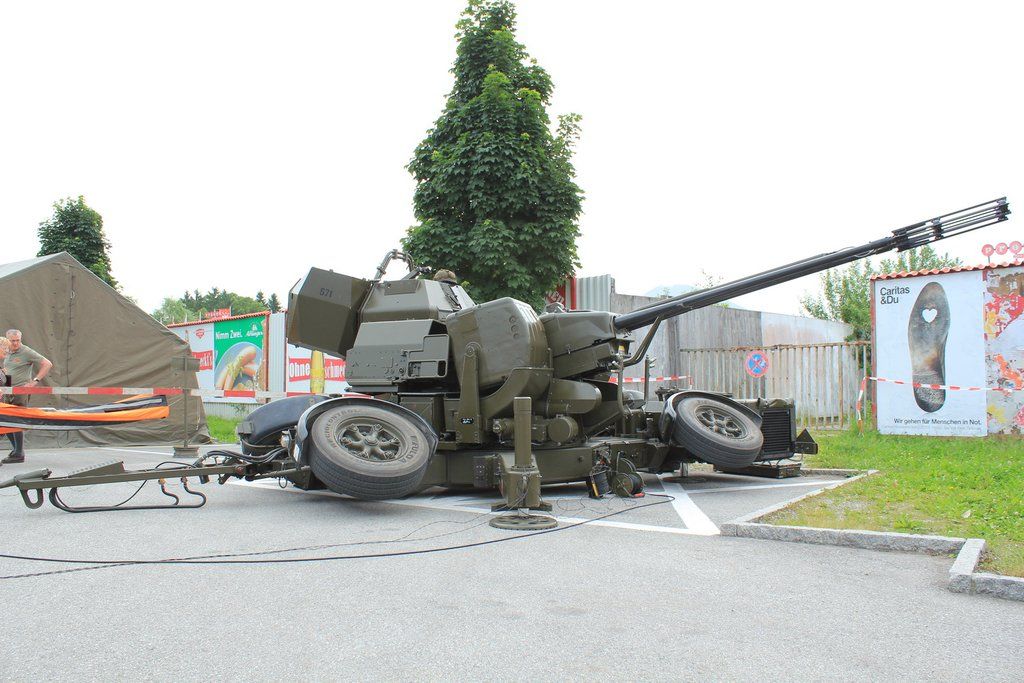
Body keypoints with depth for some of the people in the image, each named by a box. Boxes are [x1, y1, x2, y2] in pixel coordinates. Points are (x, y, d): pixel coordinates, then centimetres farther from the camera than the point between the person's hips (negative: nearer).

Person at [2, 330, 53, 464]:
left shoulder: (27, 352, -9)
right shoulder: (7, 353, 13)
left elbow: (47, 364, -12)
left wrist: (35, 380, -16)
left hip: (21, 391, -8)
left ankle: (19, 454, -3)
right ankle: (16, 448, 22)